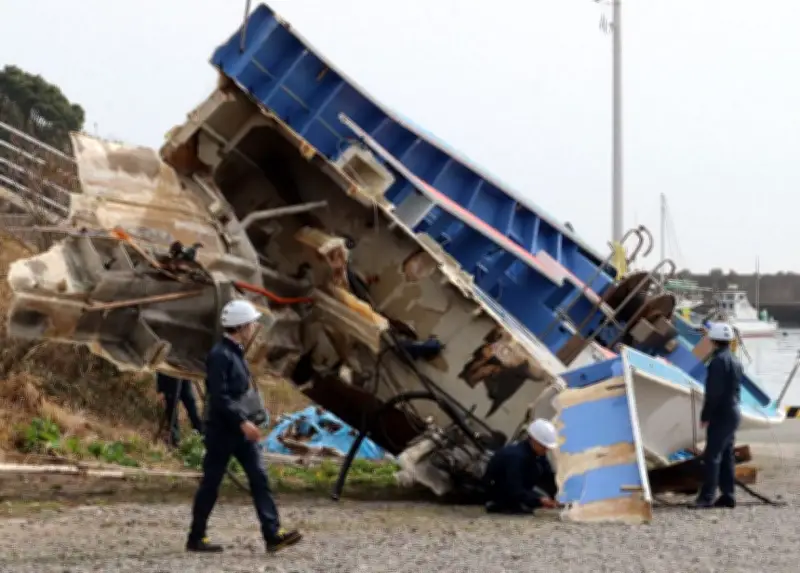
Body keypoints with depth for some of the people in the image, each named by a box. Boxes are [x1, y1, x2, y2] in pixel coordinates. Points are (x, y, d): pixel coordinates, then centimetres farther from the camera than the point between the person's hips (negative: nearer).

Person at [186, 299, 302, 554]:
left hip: (239, 428, 9)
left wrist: (246, 420, 17)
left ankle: (273, 535, -2)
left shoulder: (236, 352, 11)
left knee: (259, 477, 1)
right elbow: (219, 396, -24)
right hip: (222, 430, -9)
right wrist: (243, 422, -25)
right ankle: (196, 538, 12)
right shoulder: (220, 355, -18)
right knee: (211, 483, 1)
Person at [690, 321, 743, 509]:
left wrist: (705, 415, -15)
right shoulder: (735, 361, 15)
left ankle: (707, 497, -14)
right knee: (726, 455, 11)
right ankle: (728, 495, 12)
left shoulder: (719, 360, -15)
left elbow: (714, 392, -20)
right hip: (732, 412, 10)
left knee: (712, 456, -11)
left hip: (721, 414, -10)